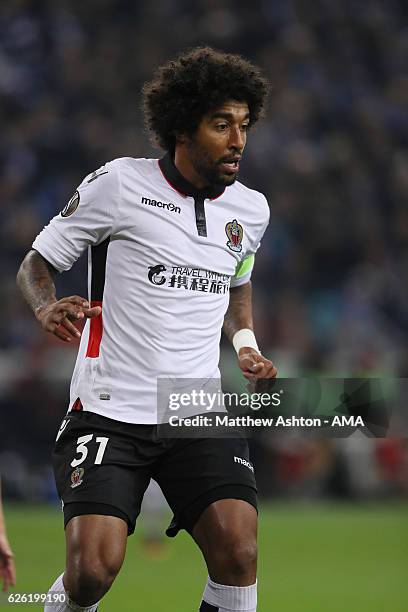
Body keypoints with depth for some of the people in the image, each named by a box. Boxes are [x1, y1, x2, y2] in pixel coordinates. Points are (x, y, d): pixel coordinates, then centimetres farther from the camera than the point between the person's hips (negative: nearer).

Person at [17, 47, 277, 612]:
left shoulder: (251, 209, 10)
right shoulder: (119, 183, -5)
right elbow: (36, 263, 4)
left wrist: (246, 344, 13)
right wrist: (47, 307, -18)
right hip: (108, 412, -4)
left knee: (238, 552, -18)